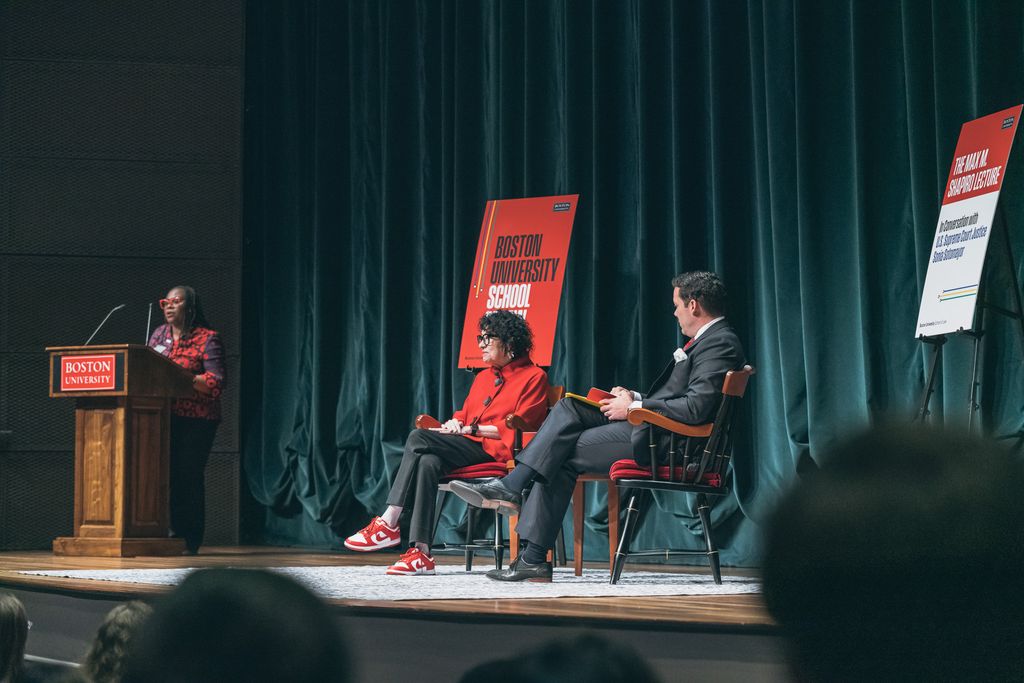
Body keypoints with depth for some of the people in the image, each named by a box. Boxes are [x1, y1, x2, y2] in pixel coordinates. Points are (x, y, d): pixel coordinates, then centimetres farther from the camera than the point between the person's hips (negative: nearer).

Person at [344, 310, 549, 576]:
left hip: (496, 451, -7)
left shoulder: (533, 377, 2)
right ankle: (421, 553, -34)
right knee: (428, 462, -28)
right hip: (468, 450, 7)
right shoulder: (483, 377, 26)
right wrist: (455, 423, 1)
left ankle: (388, 523, -24)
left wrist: (472, 429, -9)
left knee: (418, 439, -24)